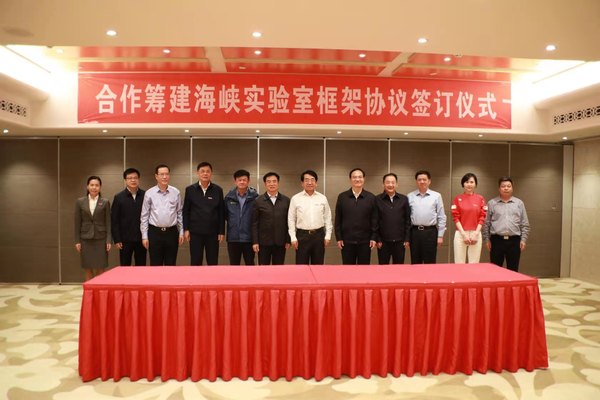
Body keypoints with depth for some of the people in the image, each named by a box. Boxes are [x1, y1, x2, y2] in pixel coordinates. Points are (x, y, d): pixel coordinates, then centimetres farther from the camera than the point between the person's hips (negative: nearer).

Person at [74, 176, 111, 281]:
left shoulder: (105, 202, 1)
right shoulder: (80, 201, 5)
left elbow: (108, 222, 0)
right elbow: (77, 223, 5)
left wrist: (109, 240, -6)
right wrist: (77, 241, 1)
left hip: (101, 239, -1)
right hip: (86, 239, 1)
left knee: (100, 269, 1)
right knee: (88, 269, 6)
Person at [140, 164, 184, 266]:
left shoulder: (176, 192, 3)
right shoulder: (149, 193, -1)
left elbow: (179, 213, 8)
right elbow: (144, 216, 2)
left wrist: (181, 232, 5)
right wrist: (144, 236, -1)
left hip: (172, 232, 1)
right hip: (155, 232, -1)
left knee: (171, 265, 8)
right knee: (155, 266, 6)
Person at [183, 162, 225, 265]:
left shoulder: (218, 190, 1)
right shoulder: (190, 190, 2)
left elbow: (221, 212, 2)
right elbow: (186, 211, 4)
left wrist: (221, 231, -1)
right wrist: (186, 229, -2)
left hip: (213, 232, 0)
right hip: (195, 232, 0)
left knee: (213, 262, 7)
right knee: (195, 262, 7)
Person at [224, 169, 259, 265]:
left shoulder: (255, 197, -7)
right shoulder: (229, 197, 1)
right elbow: (225, 214, 13)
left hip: (249, 238, -2)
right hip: (233, 238, 2)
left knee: (250, 264, 9)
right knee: (234, 265, 11)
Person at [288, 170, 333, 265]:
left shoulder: (322, 198, 5)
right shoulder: (295, 198, 0)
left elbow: (327, 218, 8)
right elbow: (291, 220, 2)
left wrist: (328, 236, 3)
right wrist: (293, 238, -3)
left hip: (319, 235, 2)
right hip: (302, 235, -2)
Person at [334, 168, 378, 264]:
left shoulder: (371, 197, 2)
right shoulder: (342, 197, 2)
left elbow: (375, 219, 2)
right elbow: (338, 219, 3)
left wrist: (374, 238, -3)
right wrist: (339, 238, -1)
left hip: (365, 241, 0)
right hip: (347, 241, 0)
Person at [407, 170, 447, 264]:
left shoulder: (436, 196, 2)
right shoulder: (410, 196, 5)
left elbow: (441, 217, 3)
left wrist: (440, 235, -1)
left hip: (430, 232, -1)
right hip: (414, 232, 1)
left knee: (430, 264, 5)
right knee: (415, 263, 9)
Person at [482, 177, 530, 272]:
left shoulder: (519, 203, 8)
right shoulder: (492, 203, 5)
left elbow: (525, 224, 8)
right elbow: (486, 223, 5)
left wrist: (523, 240, 1)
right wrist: (487, 239, 0)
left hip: (514, 241, 1)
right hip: (497, 240, -1)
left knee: (513, 270, 6)